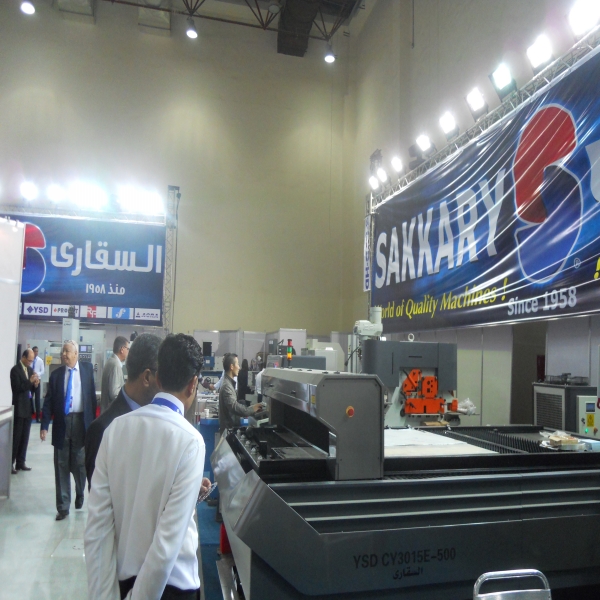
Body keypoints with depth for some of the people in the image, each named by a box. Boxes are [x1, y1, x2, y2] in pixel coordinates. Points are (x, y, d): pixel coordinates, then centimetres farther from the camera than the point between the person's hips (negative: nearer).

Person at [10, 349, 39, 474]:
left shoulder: (30, 369, 12)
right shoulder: (15, 370, -9)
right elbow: (17, 388, -16)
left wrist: (35, 384, -4)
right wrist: (30, 381, -25)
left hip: (28, 407, 7)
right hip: (19, 407, -7)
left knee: (25, 437, 10)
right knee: (16, 436, -3)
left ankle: (20, 462, 17)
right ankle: (11, 463, 5)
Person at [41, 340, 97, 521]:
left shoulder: (87, 369, 2)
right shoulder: (56, 374, 3)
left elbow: (92, 395, 0)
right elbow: (48, 402, 2)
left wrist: (93, 422, -3)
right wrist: (44, 425, -8)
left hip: (82, 422, -1)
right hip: (62, 423, 1)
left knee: (80, 465, 8)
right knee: (61, 467, 6)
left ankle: (80, 494, 37)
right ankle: (63, 507, 16)